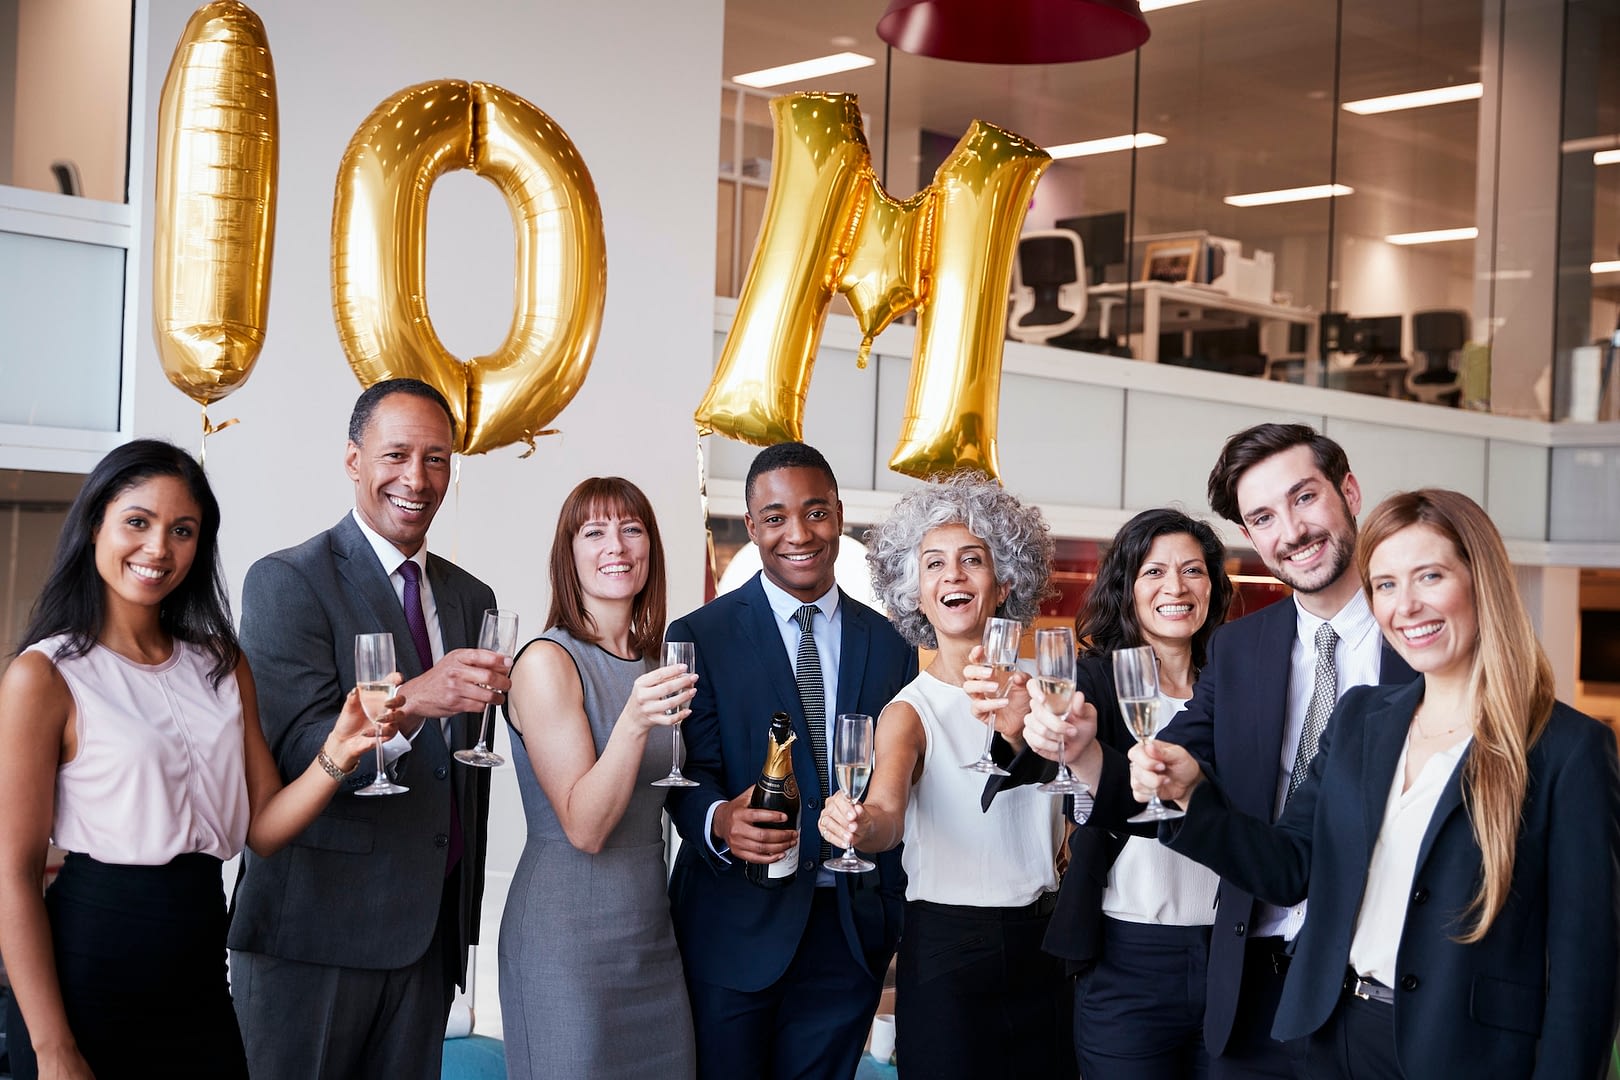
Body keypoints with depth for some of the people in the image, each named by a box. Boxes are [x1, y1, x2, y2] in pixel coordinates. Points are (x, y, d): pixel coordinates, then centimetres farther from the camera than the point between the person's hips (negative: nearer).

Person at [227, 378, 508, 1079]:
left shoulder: (470, 598, 13)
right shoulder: (286, 581, -7)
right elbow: (295, 752, -18)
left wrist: (464, 920, 14)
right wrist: (412, 701, -35)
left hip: (430, 934, 6)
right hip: (314, 932, -5)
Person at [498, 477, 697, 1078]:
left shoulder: (652, 663, 9)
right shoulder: (548, 662, -12)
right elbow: (584, 827, -19)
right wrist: (633, 722, -31)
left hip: (652, 930, 7)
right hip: (568, 934, -7)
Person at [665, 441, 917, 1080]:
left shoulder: (890, 644, 8)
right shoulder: (700, 636, -1)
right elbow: (691, 775, -7)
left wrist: (894, 913, 2)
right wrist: (720, 820, -29)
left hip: (851, 930, 2)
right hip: (736, 925, -2)